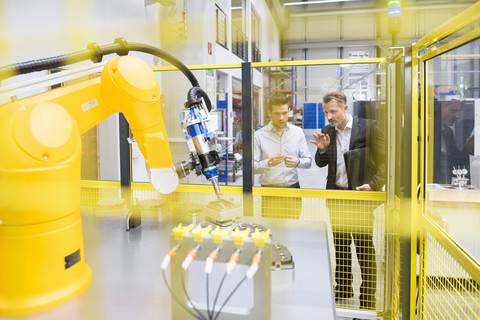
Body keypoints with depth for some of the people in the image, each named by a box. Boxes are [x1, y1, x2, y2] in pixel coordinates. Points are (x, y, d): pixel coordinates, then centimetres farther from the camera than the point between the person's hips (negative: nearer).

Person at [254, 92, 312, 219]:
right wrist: (268, 163, -23)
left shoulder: (298, 132, 8)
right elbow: (252, 166, -6)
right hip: (269, 191, -2)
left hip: (293, 189, 2)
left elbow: (308, 161, 7)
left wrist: (297, 162, -14)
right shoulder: (259, 136, -2)